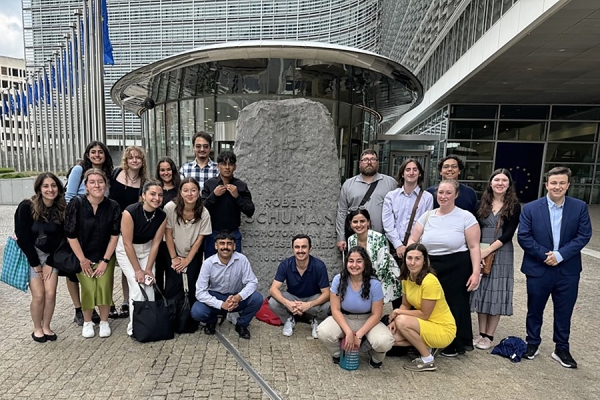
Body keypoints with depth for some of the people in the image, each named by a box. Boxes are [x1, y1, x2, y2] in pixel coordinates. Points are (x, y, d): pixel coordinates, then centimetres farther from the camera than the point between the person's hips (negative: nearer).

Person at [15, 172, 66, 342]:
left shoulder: (62, 210, -7)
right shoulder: (26, 207, -16)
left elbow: (59, 239, -3)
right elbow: (23, 238, -15)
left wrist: (50, 263, -7)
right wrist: (36, 263, -12)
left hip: (50, 255, 3)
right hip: (29, 255, -3)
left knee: (50, 293, -5)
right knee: (38, 295, -7)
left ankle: (46, 327, 17)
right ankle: (37, 329, 16)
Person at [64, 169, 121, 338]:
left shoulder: (113, 206, -12)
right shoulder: (76, 204, -16)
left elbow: (114, 236, -7)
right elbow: (71, 235, -12)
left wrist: (105, 261, -8)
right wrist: (82, 260, -10)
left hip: (105, 256, 1)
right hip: (82, 257, -1)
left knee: (104, 287, -10)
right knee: (88, 289, -8)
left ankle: (104, 322, 14)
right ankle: (87, 322, 18)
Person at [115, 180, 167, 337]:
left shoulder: (162, 216, -16)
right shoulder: (130, 212, -29)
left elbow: (155, 243, -10)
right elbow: (128, 244, -23)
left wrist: (148, 269, -11)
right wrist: (138, 270, -18)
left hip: (146, 250, 4)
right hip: (126, 250, -4)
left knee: (149, 285, -2)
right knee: (137, 286, -12)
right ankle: (134, 326, 5)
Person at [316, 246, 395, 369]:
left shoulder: (374, 284, -19)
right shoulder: (338, 280, -17)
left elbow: (376, 314, -11)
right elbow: (335, 310, -13)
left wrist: (358, 335, -18)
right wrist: (348, 332, -24)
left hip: (367, 321, 0)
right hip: (344, 319, 1)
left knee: (384, 342, -30)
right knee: (323, 332, -30)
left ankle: (376, 358, 10)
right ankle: (338, 354, 7)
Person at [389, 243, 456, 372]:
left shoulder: (429, 281, -26)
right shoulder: (406, 278, -2)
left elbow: (424, 315, -21)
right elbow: (405, 305, 4)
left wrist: (397, 312, -13)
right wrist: (394, 321, -13)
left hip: (443, 330, -7)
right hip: (426, 325, 7)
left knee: (402, 321, -28)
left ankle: (427, 360, -7)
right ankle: (424, 346, 12)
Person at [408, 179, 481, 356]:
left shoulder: (466, 217, -4)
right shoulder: (427, 216, 6)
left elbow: (474, 247, -6)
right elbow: (412, 240, 6)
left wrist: (475, 272, -13)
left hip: (457, 269, -3)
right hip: (430, 267, 3)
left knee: (454, 306, 8)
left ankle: (454, 344, 29)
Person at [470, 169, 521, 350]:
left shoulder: (514, 206, 0)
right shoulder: (482, 203, 6)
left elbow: (508, 234, -8)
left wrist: (488, 250, -16)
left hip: (501, 255, -2)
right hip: (480, 253, 2)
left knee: (496, 294, 4)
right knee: (481, 292, 7)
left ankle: (489, 336, 16)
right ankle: (481, 333, 19)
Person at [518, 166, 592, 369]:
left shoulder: (580, 207, -1)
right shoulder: (531, 208, -6)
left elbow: (584, 235, -6)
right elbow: (523, 237, -8)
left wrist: (560, 255, -16)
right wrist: (545, 255, -16)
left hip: (568, 270, 1)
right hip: (538, 269, -1)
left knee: (564, 312, 13)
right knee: (534, 310, 12)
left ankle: (561, 349, 30)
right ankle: (532, 344, 30)